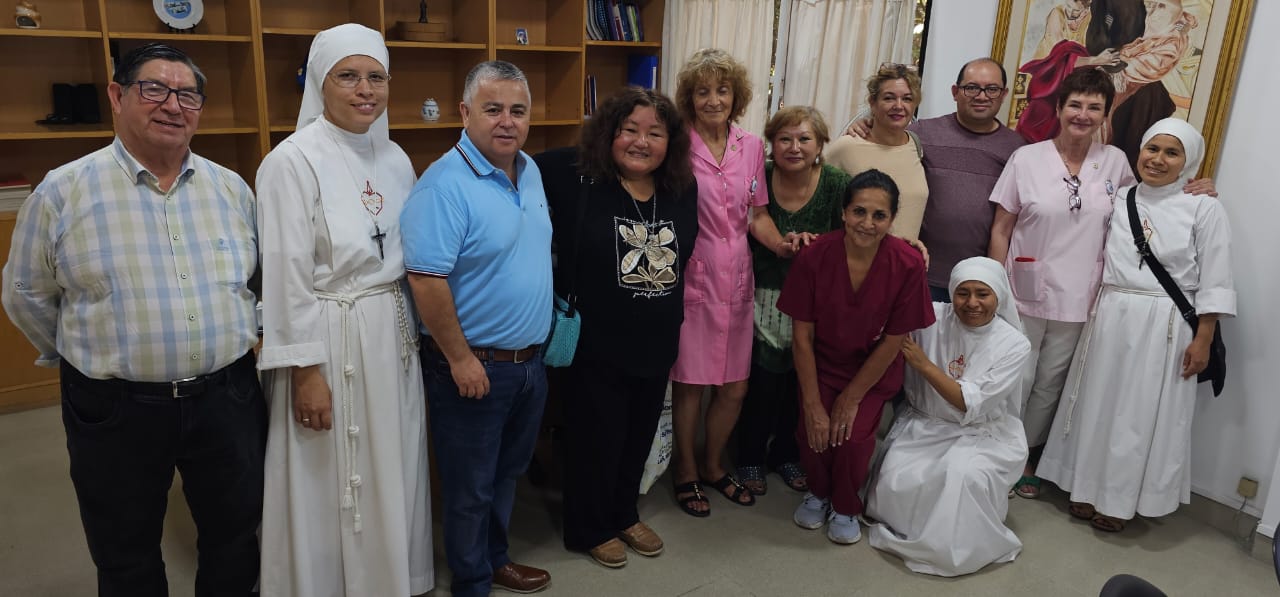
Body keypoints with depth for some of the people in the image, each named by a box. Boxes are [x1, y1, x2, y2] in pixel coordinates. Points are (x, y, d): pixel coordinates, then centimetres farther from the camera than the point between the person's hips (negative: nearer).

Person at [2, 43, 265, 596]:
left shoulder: (233, 189, 3)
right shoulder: (63, 192, -6)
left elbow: (261, 278, 14)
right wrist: (85, 359, 10)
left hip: (227, 399, 2)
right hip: (115, 410, -2)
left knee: (235, 538, 17)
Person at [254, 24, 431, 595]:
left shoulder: (395, 159, 7)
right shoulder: (293, 161, -12)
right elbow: (286, 276, -14)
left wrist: (411, 331, 14)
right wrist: (305, 371, -15)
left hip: (393, 337, 6)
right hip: (329, 340, -6)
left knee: (390, 478, 16)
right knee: (327, 488, 7)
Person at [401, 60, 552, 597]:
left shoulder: (530, 172, 6)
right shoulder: (445, 185, -20)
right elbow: (426, 279, -24)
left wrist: (541, 341, 15)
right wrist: (461, 359, -19)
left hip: (531, 360, 8)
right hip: (475, 366, -8)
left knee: (507, 472, 23)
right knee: (471, 487, 10)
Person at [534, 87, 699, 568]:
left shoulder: (683, 192, 0)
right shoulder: (576, 176, -15)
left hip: (656, 346, 5)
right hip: (597, 347, -5)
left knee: (638, 437, 21)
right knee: (596, 441, 11)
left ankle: (624, 514, 44)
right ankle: (588, 529, 34)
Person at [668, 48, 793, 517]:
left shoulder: (752, 147, 7)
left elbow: (757, 215, 13)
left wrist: (782, 244, -4)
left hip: (736, 277, 5)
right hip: (691, 278, -5)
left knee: (735, 386, 11)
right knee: (690, 384, 5)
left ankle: (712, 465, 35)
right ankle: (686, 472, 28)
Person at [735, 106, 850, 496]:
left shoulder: (838, 185, -10)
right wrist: (786, 244, -12)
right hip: (765, 299, -1)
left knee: (800, 383, 12)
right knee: (762, 383, -1)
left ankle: (785, 453, 36)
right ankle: (750, 456, 24)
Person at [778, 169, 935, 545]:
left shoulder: (908, 265, -21)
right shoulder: (815, 256, -21)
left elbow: (892, 343, -12)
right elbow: (802, 337, -14)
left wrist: (851, 399, -10)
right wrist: (812, 406, -14)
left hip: (873, 371, 0)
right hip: (822, 364, 1)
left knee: (853, 437, -18)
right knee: (812, 432, -16)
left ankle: (845, 508, 15)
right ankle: (819, 492, 20)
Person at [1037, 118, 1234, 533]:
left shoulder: (1204, 209, -3)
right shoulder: (1119, 201, 7)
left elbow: (1214, 283, -4)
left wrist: (1202, 340, -8)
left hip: (1164, 327, -3)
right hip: (1110, 319, 3)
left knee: (1142, 414, 5)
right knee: (1100, 405, 9)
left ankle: (1120, 500, 20)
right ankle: (1089, 489, 24)